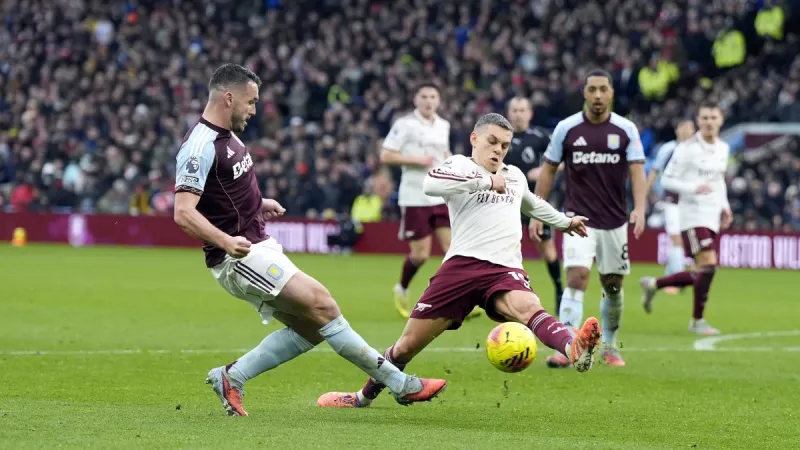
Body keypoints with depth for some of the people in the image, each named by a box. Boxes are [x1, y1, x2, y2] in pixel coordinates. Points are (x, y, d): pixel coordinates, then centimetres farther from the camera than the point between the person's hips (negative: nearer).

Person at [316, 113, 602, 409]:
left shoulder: (515, 176, 24)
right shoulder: (460, 165, 6)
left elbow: (531, 203, 48)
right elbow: (431, 184, -19)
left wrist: (564, 222, 60)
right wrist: (486, 180, -15)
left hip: (504, 269, 2)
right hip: (463, 263, -2)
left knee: (528, 306, -34)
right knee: (408, 344, 4)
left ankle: (574, 351, -64)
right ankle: (364, 397, 27)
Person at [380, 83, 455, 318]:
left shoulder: (443, 126, 11)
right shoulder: (405, 124, -7)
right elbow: (385, 156, -10)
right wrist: (417, 160, -18)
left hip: (441, 197, 5)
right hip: (415, 198, -5)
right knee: (420, 254, -2)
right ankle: (402, 290, 26)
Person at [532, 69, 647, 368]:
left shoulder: (626, 130, -1)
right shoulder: (566, 128, -2)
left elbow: (637, 172, -7)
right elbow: (548, 169, 7)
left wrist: (640, 209, -22)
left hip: (615, 220, 2)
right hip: (578, 218, -2)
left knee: (613, 285, 10)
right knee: (577, 276, -19)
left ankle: (609, 346, 31)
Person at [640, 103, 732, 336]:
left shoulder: (723, 148, 12)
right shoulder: (687, 148, -9)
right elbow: (666, 180, -9)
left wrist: (725, 206, 13)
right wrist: (693, 188, -23)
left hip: (712, 218, 8)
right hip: (693, 214, -8)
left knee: (701, 275, 7)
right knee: (708, 264, -18)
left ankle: (653, 284, 28)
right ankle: (697, 320, -4)